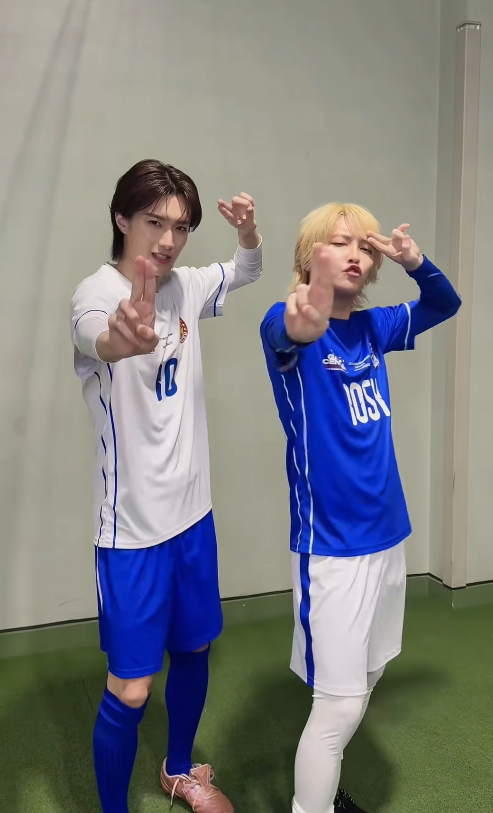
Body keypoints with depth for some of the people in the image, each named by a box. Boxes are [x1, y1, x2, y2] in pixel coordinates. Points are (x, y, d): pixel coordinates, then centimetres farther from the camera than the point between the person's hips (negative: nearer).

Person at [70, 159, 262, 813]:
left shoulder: (185, 287, 3)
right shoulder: (97, 293, -17)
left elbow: (247, 271, 21)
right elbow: (96, 339, -40)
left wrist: (249, 232, -3)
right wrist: (121, 340, -66)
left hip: (193, 510, 7)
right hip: (133, 526, -6)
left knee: (195, 647, 20)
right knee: (130, 690, 0)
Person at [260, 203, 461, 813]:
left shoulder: (372, 328, 6)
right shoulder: (290, 324, -13)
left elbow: (445, 305, 16)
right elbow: (282, 337, -36)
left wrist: (414, 262, -5)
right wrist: (300, 327, -61)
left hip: (387, 535, 7)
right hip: (331, 545, -7)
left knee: (366, 679, 20)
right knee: (339, 704, -3)